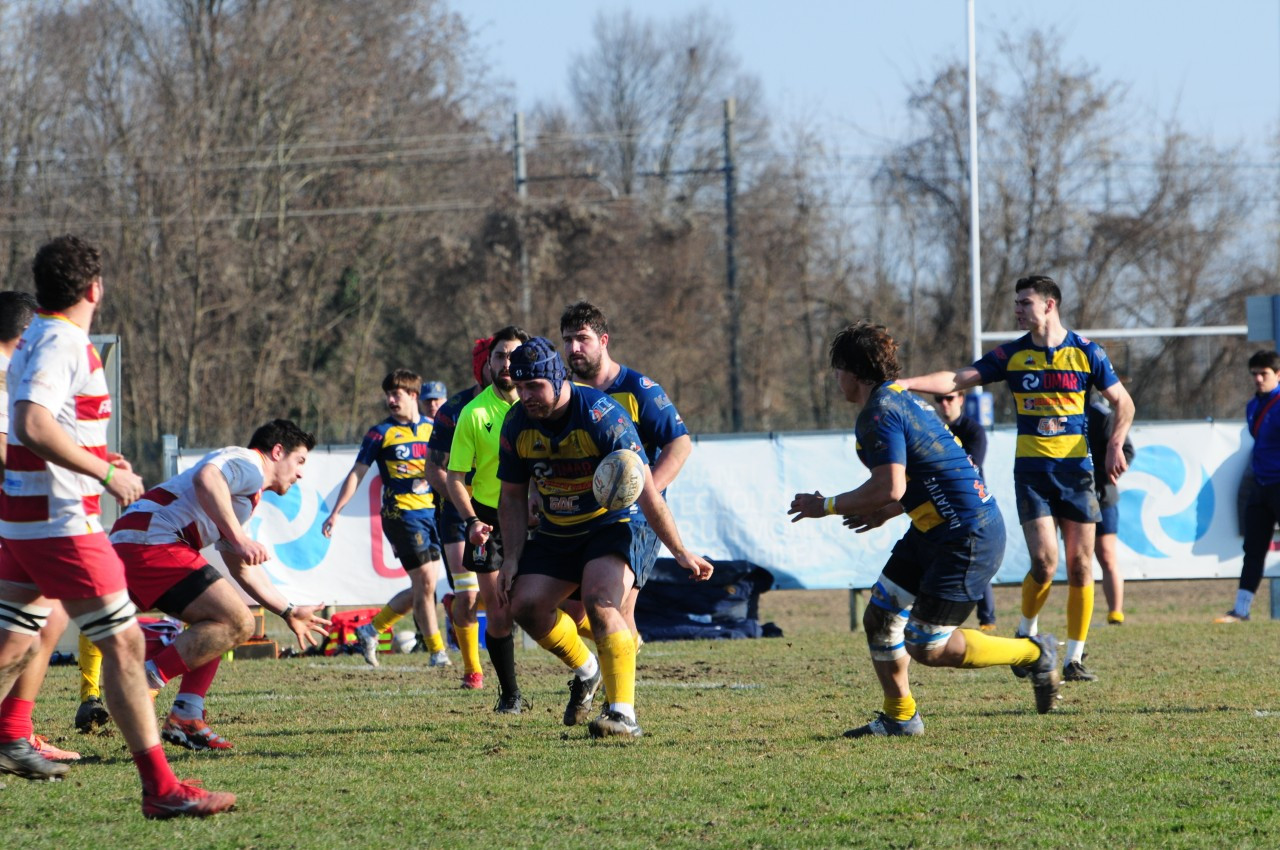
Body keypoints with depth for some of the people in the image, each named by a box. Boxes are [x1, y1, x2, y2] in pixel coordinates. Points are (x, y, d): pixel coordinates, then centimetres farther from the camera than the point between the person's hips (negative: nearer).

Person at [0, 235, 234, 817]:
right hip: (60, 523, -10)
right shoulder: (63, 343, -15)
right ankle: (160, 787, -7)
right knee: (124, 644, -7)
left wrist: (95, 460, 23)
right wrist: (105, 473, -24)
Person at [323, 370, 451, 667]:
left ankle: (372, 630, 21)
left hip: (432, 511, 5)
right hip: (401, 515, -5)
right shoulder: (381, 433, -1)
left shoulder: (432, 428, 11)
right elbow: (356, 474, 0)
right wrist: (335, 513, -6)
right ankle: (436, 651, -2)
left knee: (422, 588, 5)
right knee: (425, 583, -10)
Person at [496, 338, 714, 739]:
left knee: (600, 602, -28)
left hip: (611, 523, -6)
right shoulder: (517, 426, -8)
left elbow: (646, 492, -23)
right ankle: (586, 672, 21)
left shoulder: (601, 416, -25)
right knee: (525, 604, -6)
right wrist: (512, 559, -3)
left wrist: (680, 552, -22)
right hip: (555, 532, 6)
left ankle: (623, 714, -31)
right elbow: (512, 498, 6)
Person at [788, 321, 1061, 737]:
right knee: (879, 618, 11)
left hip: (968, 537, -10)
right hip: (933, 531, 10)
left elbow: (890, 488, -26)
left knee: (926, 647, -8)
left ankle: (1033, 653, 5)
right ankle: (900, 717, 21)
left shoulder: (879, 413, -16)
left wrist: (826, 506, -14)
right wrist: (885, 512, 25)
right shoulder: (903, 399, 15)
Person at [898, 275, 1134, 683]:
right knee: (1044, 562, -13)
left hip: (1076, 468, 0)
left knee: (1080, 565, -1)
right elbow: (956, 380, -2)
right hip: (1031, 469, 0)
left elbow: (1122, 402, 9)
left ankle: (1075, 658, 8)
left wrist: (1115, 445, -7)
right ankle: (1027, 633, 13)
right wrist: (904, 383, -15)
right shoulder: (1011, 355, 2)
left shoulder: (1086, 352, 0)